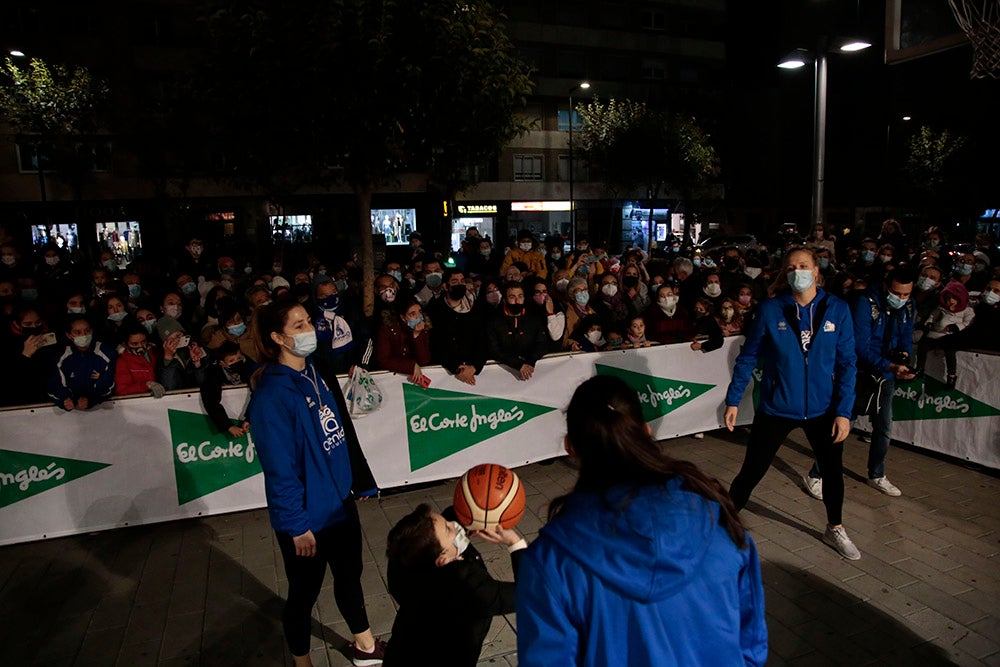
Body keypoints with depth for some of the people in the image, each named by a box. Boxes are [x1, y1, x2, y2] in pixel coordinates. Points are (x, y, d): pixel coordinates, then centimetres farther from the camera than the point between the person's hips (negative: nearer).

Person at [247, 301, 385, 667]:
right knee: (304, 592, 15)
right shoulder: (271, 395, -24)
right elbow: (280, 469, -22)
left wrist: (349, 482, 12)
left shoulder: (314, 373, 1)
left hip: (339, 502, 8)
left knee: (350, 576, 24)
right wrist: (297, 526, -17)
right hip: (307, 517, -8)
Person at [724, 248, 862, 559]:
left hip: (823, 408, 3)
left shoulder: (837, 309, -5)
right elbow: (748, 357, -3)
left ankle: (835, 529, 44)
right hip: (776, 407, -2)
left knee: (833, 469, 18)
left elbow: (846, 363, -2)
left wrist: (844, 411, -7)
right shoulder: (770, 310, -10)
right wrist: (733, 400, -5)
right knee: (751, 471, 3)